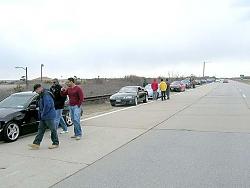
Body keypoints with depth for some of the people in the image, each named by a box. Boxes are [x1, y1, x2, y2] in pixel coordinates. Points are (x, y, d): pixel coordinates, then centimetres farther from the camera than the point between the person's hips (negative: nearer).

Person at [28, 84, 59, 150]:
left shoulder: (46, 95, -19)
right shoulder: (41, 95, 14)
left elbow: (47, 106, -26)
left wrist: (43, 114, -16)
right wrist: (40, 114, 13)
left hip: (49, 116, -10)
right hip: (43, 117, 11)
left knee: (53, 129, 1)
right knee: (40, 129, 9)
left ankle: (56, 143, 11)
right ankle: (36, 143, 13)